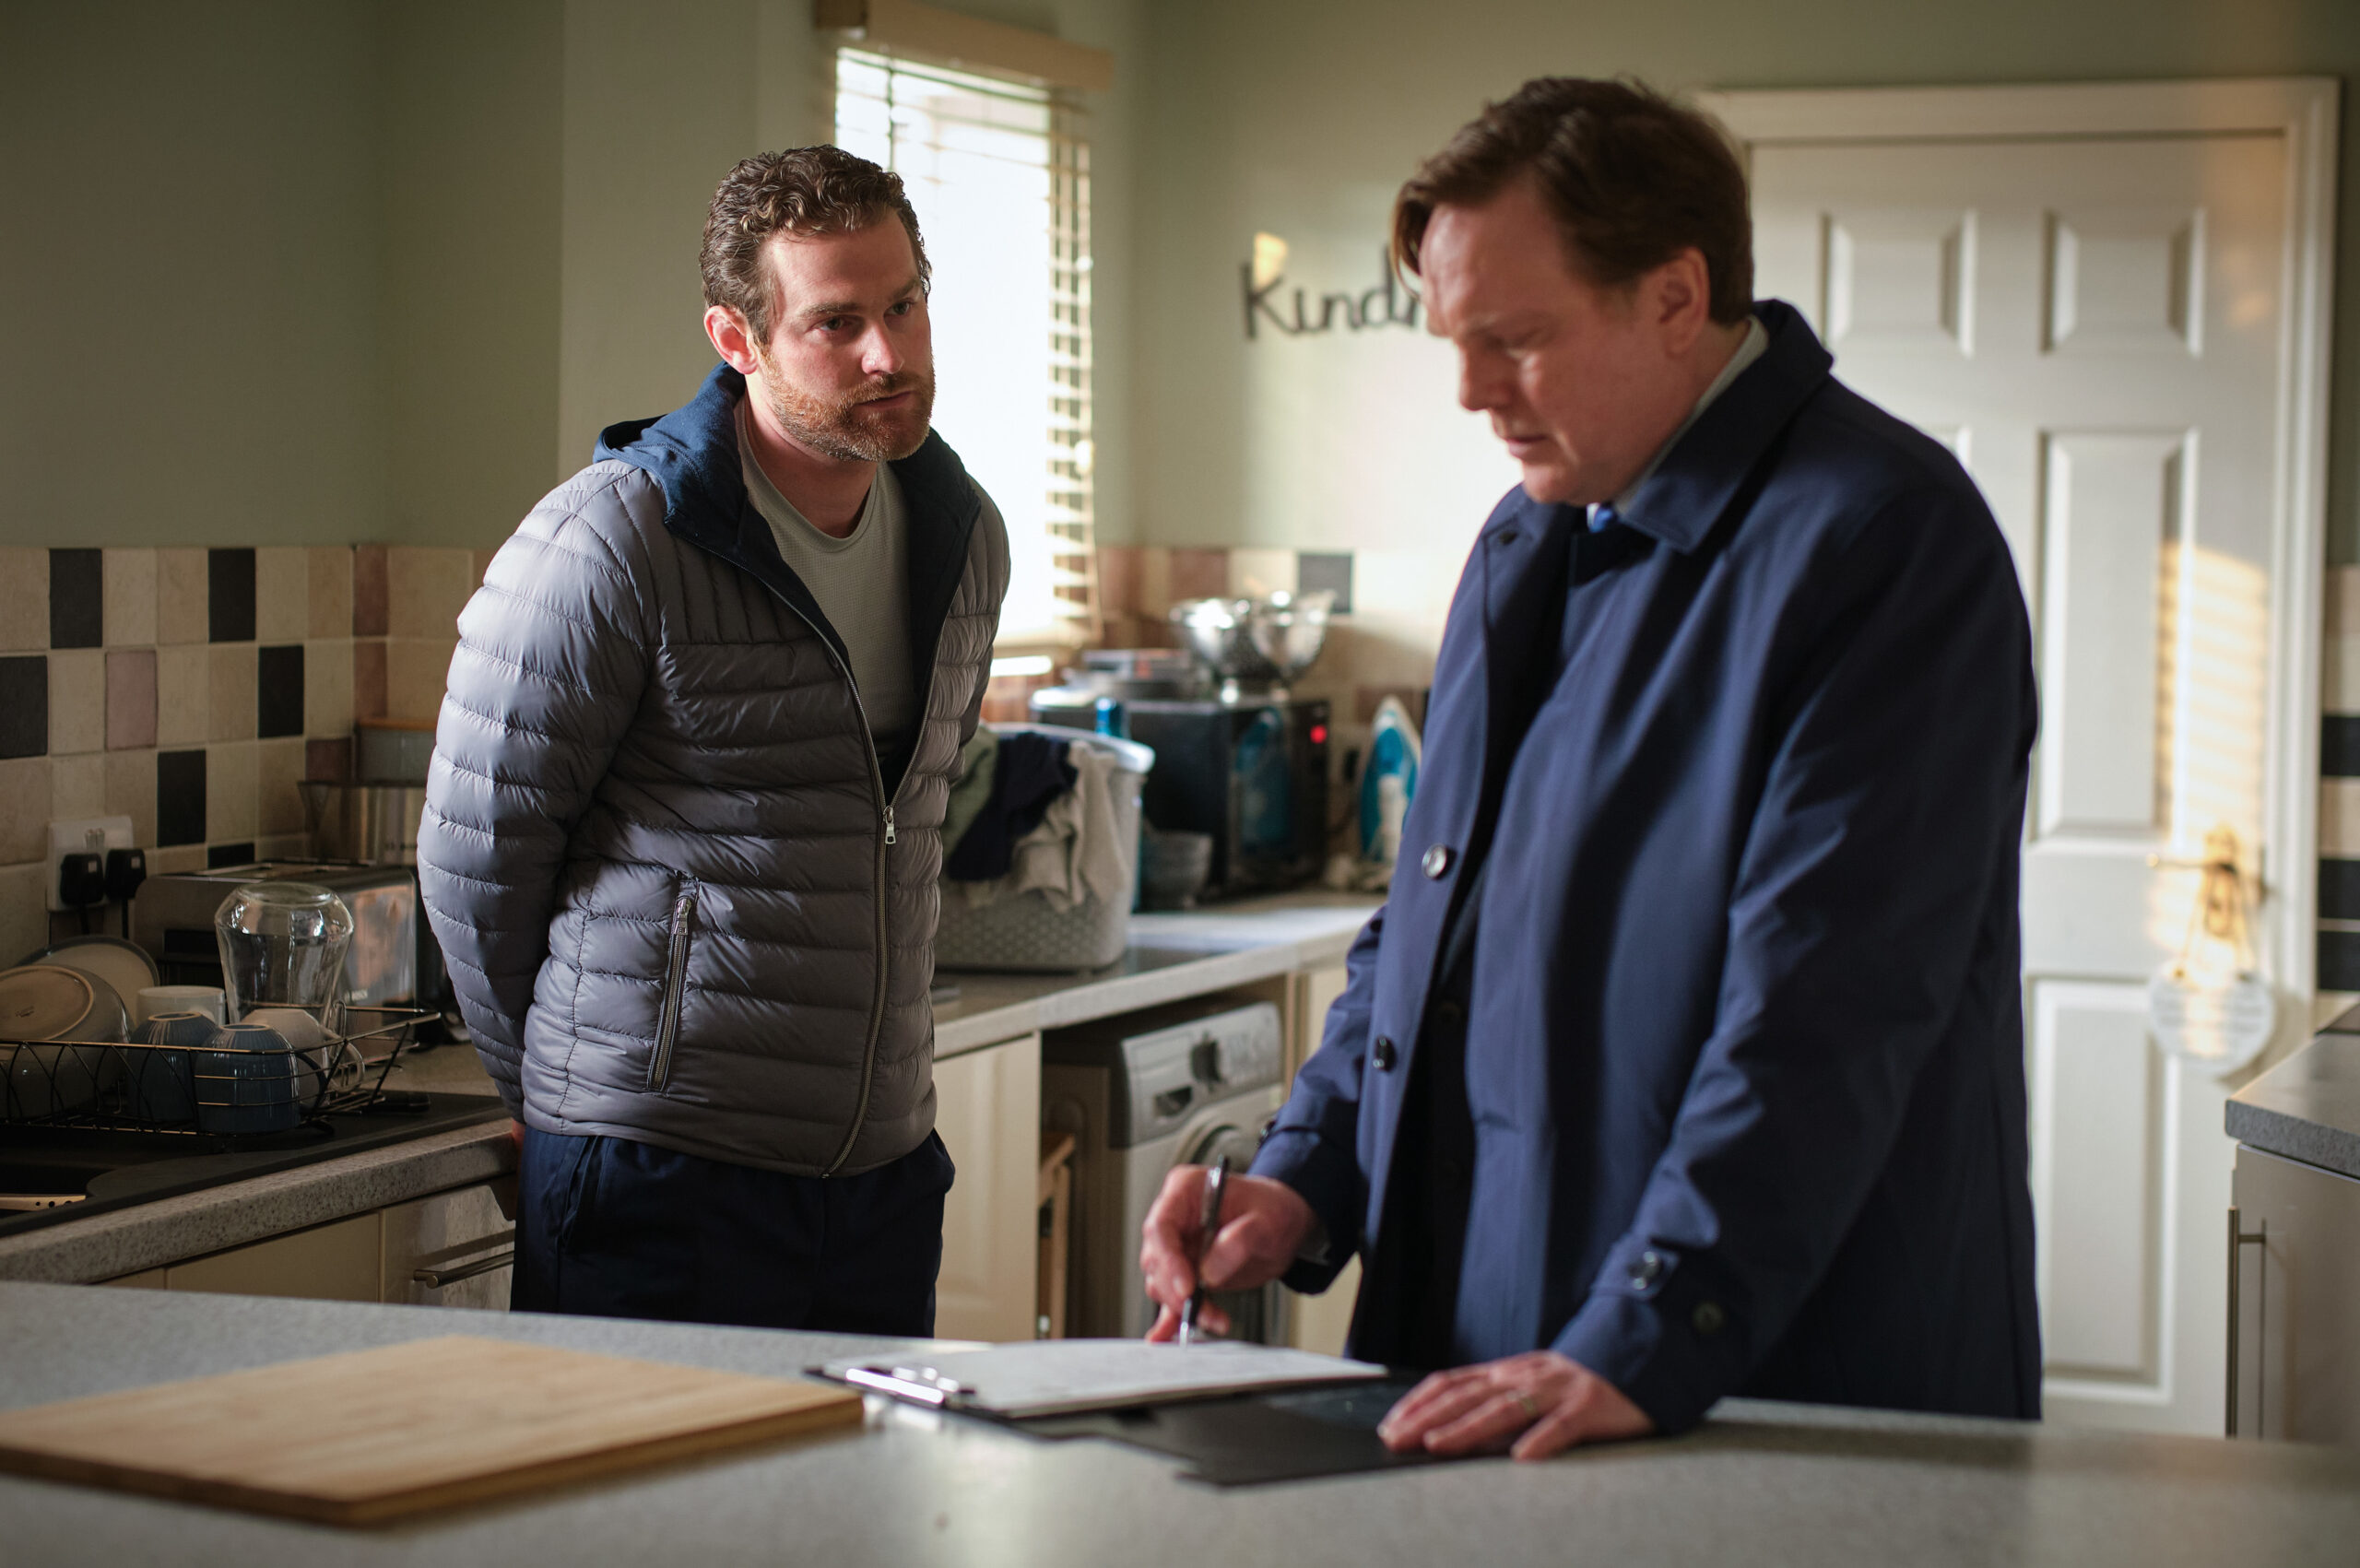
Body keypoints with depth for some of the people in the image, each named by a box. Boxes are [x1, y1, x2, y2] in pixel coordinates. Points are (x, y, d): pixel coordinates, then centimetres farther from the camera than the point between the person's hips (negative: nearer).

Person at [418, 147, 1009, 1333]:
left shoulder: (964, 537, 8)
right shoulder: (610, 545, -14)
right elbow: (475, 858, -6)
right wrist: (565, 1093, 7)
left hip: (887, 1168, 6)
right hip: (663, 1182, -6)